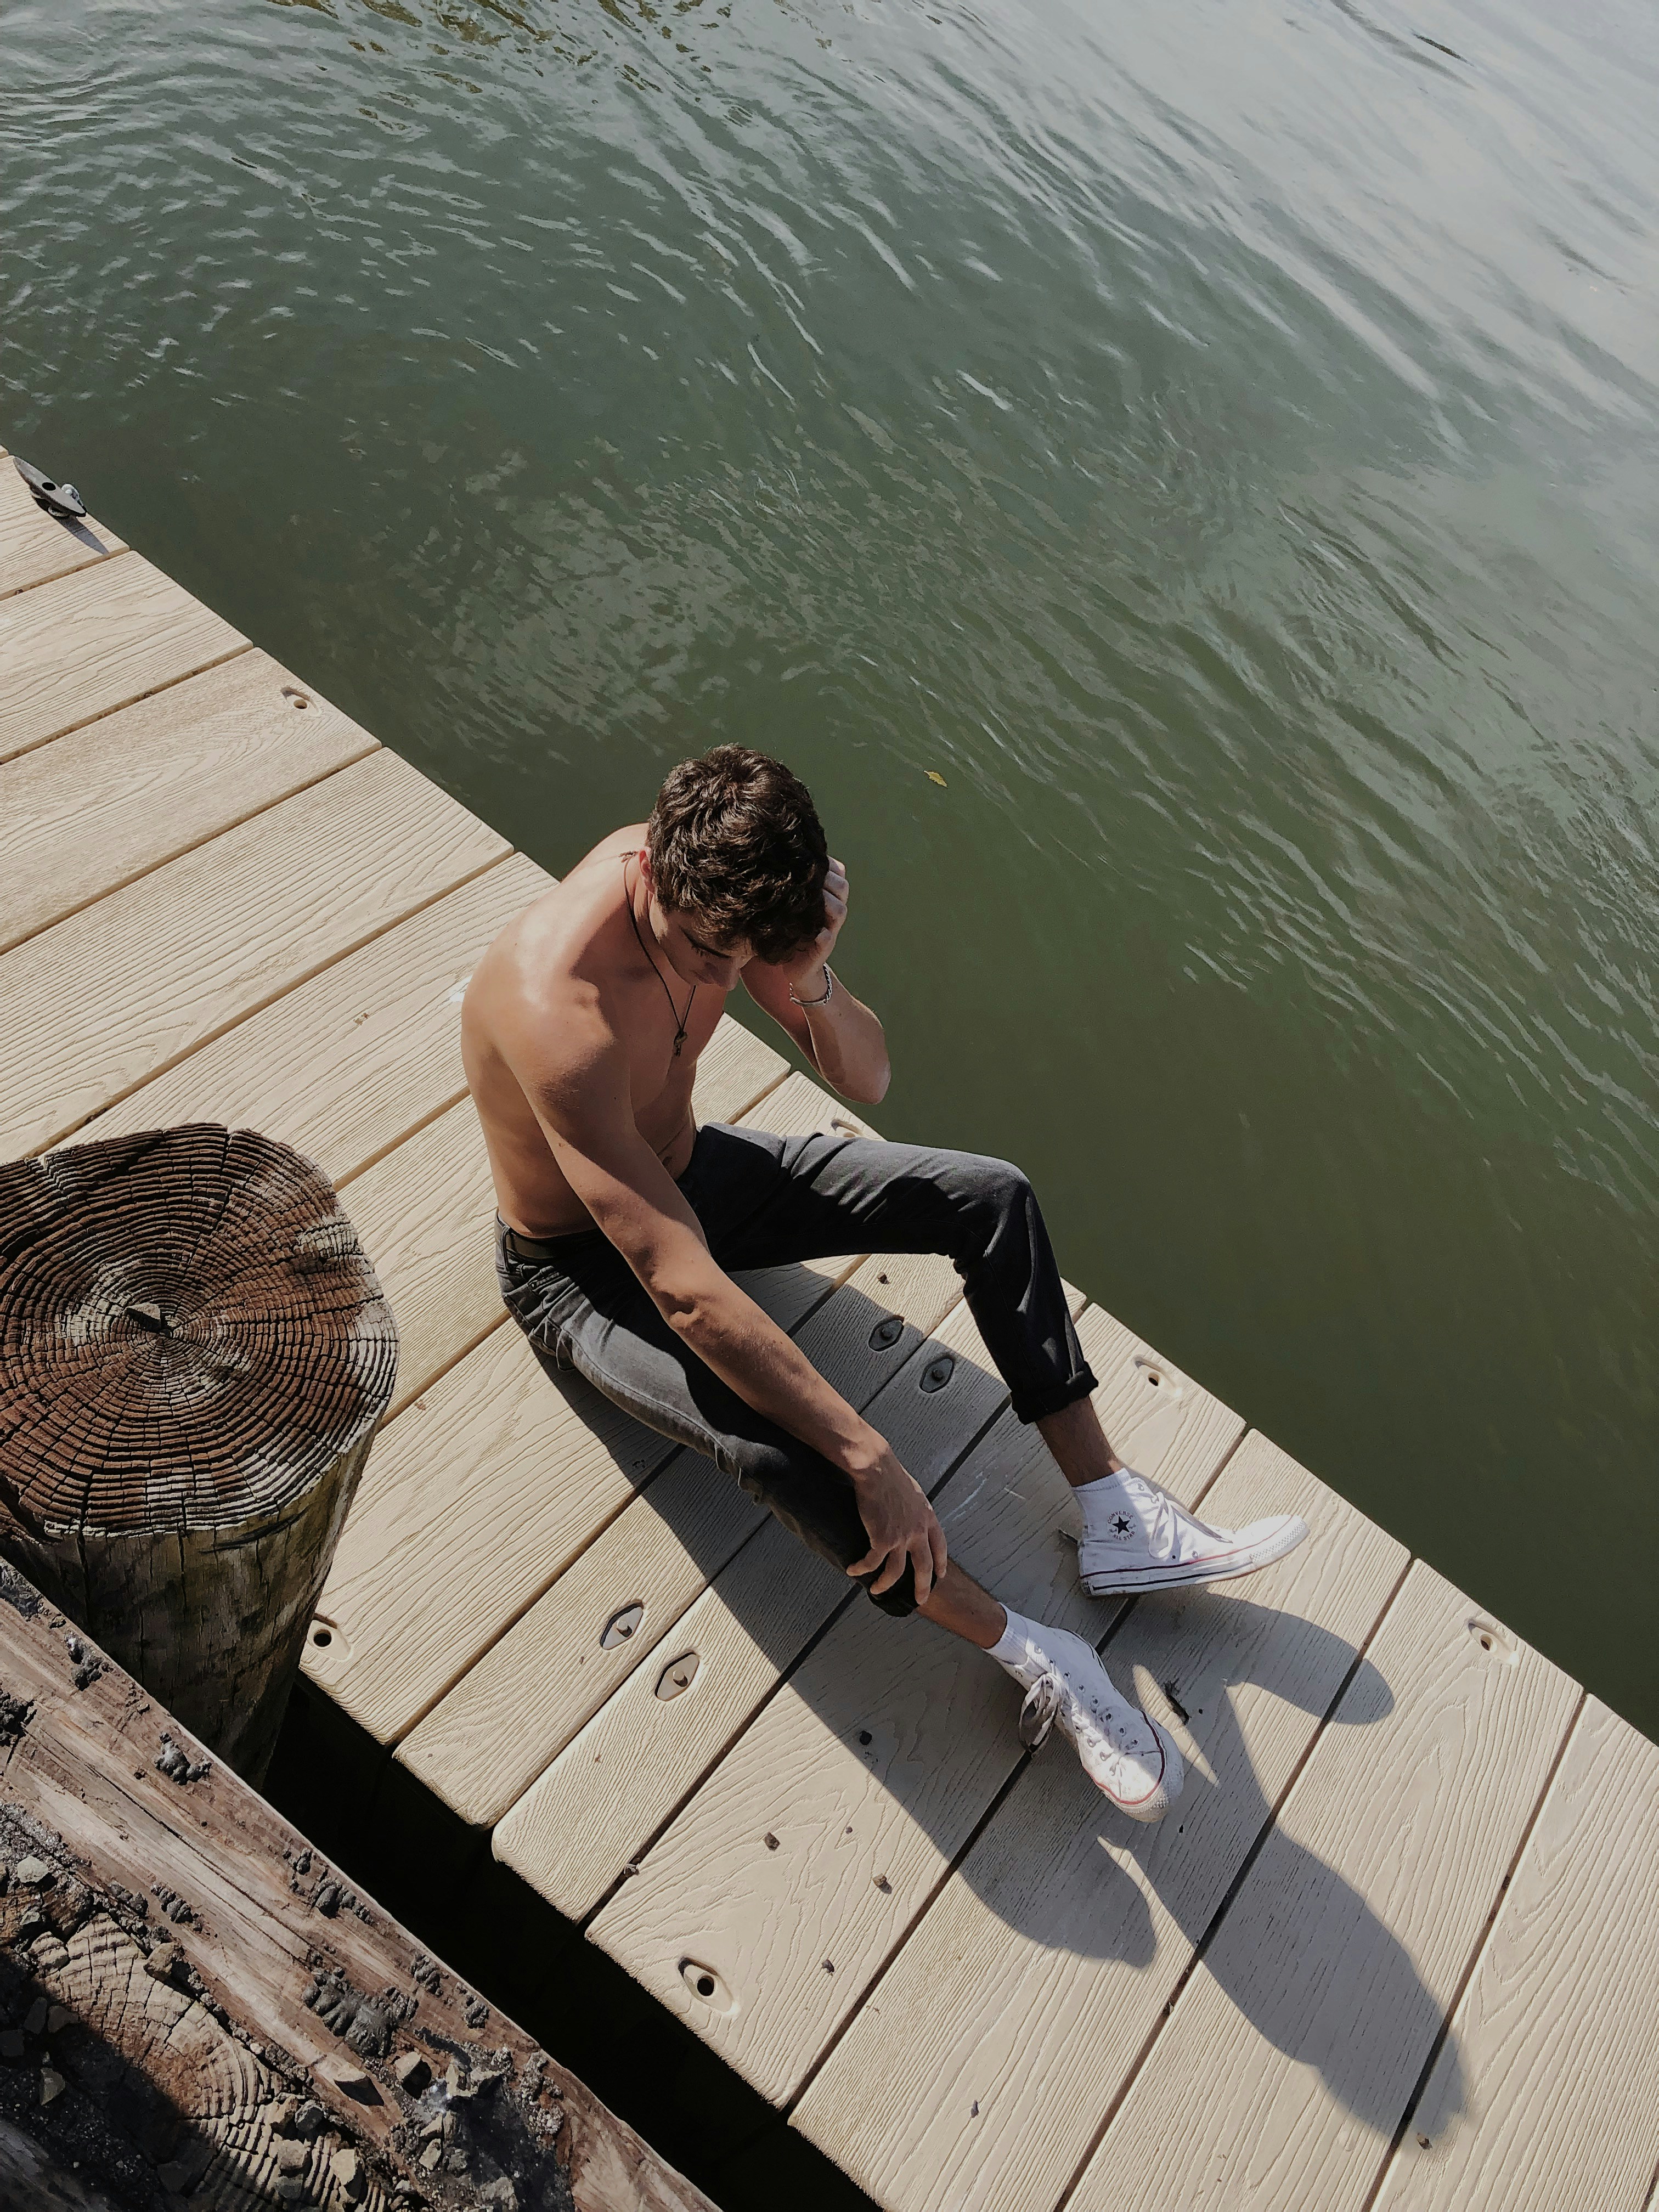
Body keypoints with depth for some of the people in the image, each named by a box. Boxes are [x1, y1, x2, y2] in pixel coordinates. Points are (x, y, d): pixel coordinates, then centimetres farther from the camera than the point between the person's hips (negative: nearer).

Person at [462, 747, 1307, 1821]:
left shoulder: (719, 885, -16)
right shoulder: (560, 1015, -39)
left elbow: (867, 1078, -9)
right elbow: (684, 1290, -41)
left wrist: (811, 983, -32)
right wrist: (871, 1460, -39)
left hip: (688, 1169, 7)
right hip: (579, 1268, -7)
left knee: (992, 1197, -1)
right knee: (779, 1453, -35)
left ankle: (1119, 1522, 7)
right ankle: (1038, 1660, -11)